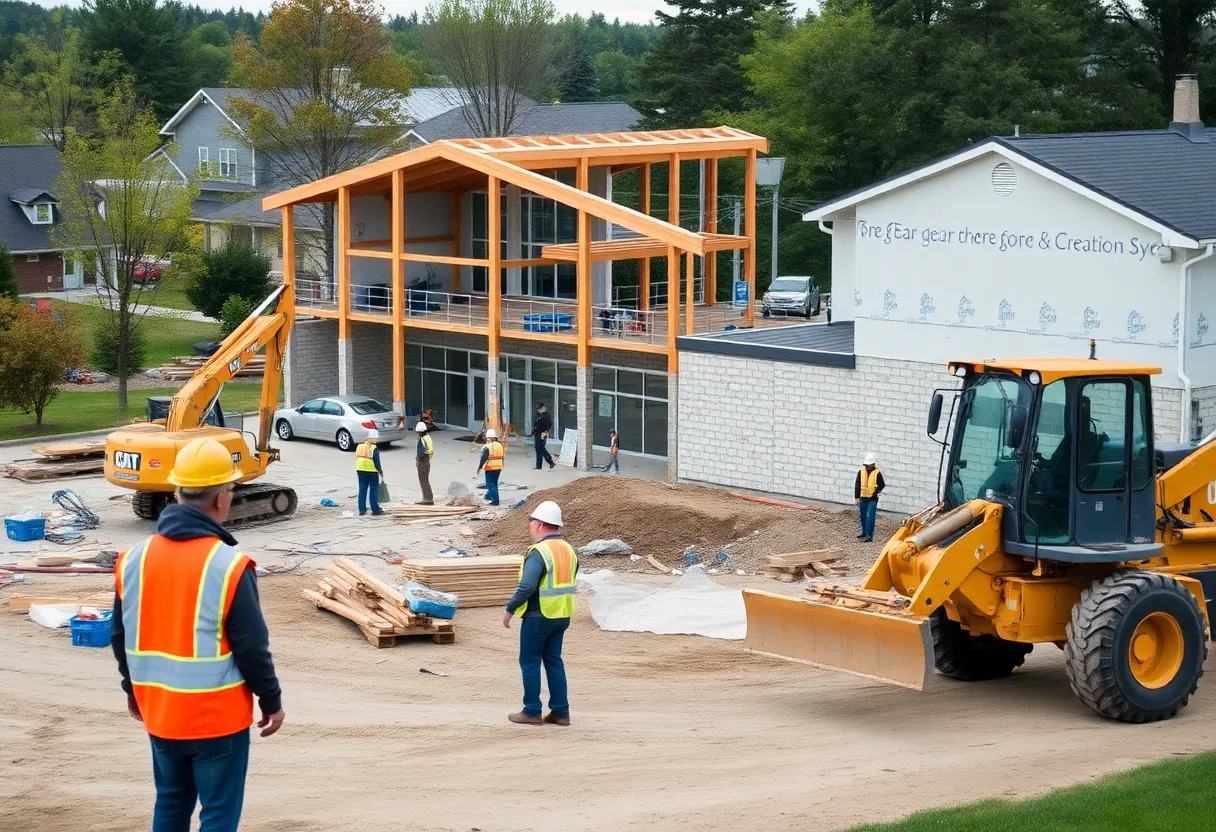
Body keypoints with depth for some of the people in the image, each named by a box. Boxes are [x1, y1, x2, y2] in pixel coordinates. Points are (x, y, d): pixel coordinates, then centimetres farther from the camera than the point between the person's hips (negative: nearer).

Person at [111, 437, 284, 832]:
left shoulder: (133, 559, -1)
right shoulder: (228, 565, -19)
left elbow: (120, 637, 9)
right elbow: (251, 647, -15)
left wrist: (134, 691, 23)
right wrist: (271, 701, -1)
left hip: (159, 712, 6)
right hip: (218, 716, -6)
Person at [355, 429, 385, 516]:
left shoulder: (360, 446, 6)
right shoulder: (374, 449, -13)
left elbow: (357, 458, 12)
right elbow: (376, 462, -15)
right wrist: (381, 471, -3)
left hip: (360, 470, 6)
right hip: (372, 471, -6)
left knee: (362, 490, 10)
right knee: (373, 490, 2)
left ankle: (362, 509, 10)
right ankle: (375, 509, 2)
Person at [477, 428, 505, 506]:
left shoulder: (487, 447, -15)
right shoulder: (500, 445, 7)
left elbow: (483, 458, -15)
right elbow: (503, 457, 15)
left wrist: (479, 467, -5)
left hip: (490, 468, -7)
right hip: (498, 467, 7)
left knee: (491, 484, -3)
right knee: (494, 483, 21)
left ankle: (495, 500, -11)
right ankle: (489, 496, 37)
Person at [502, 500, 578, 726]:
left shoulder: (539, 552, -18)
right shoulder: (569, 551, 9)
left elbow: (527, 586, -25)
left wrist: (510, 609, -15)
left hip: (538, 616, -8)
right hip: (562, 615, 8)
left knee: (530, 662, 3)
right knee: (554, 661, 13)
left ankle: (532, 712, 6)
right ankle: (561, 711, 12)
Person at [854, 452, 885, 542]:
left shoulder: (877, 473, -8)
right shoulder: (861, 471, 2)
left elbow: (882, 485, -1)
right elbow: (857, 485, 5)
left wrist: (876, 492, -15)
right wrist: (857, 497, 2)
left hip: (873, 499, -5)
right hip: (863, 497, 5)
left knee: (870, 517, -11)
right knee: (862, 516, 15)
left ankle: (869, 535, -10)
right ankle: (864, 533, 31)